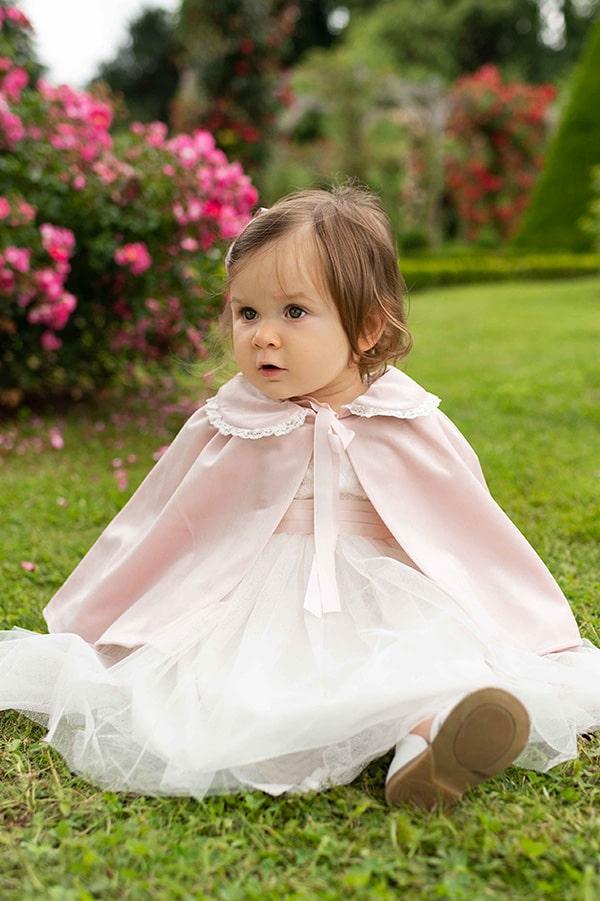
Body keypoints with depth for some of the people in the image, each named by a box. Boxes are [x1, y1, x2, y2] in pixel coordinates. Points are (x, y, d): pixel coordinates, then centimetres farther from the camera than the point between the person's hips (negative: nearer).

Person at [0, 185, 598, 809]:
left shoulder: (411, 429, 1)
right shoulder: (225, 427, 3)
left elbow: (478, 537, 12)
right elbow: (155, 533, 13)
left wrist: (540, 636, 14)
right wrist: (82, 634, 18)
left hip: (384, 601, 0)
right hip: (260, 610, 1)